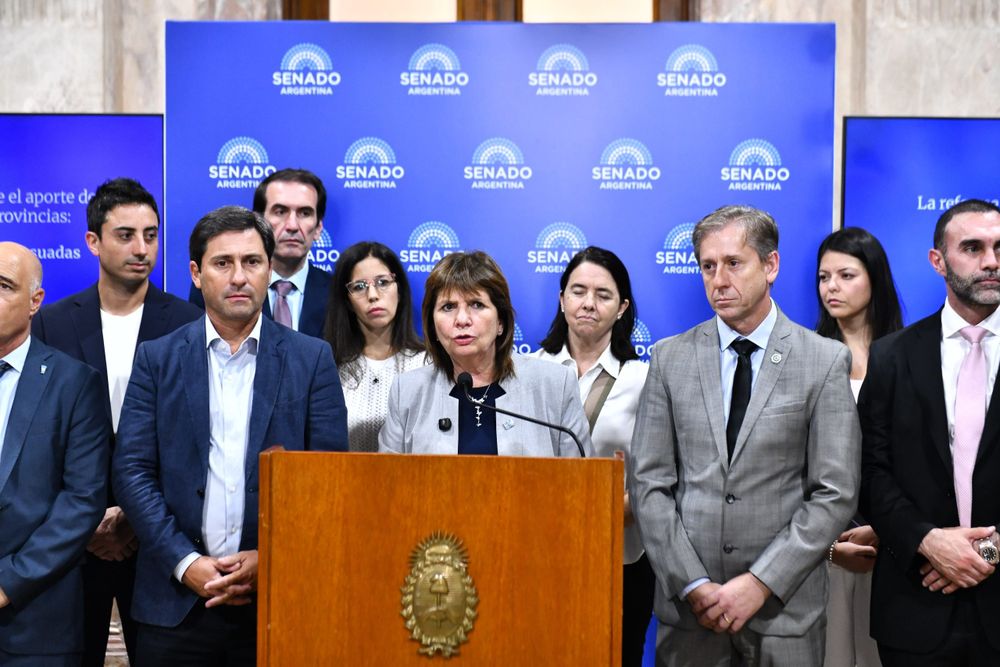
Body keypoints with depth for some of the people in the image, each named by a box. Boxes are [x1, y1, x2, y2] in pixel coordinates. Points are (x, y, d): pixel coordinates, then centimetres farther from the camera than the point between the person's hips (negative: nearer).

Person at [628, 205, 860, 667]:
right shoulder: (670, 359, 3)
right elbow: (648, 484, 0)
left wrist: (761, 583, -11)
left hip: (785, 607, -1)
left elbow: (835, 494, -5)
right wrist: (694, 585, -8)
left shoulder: (825, 361, -1)